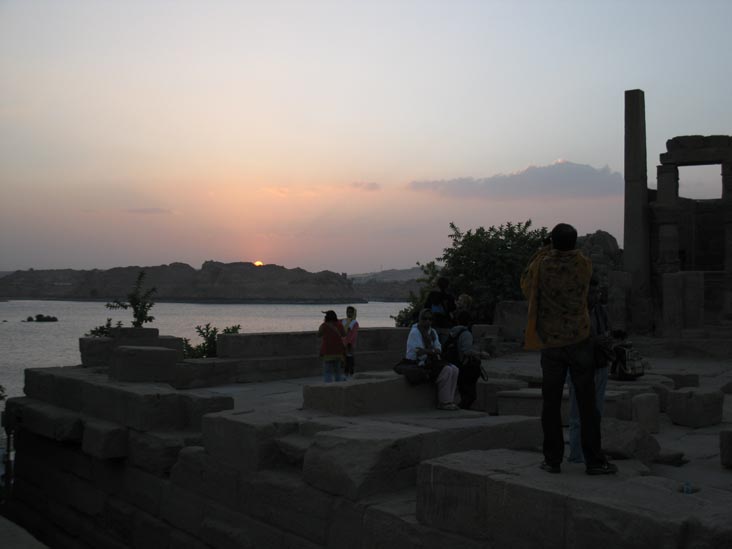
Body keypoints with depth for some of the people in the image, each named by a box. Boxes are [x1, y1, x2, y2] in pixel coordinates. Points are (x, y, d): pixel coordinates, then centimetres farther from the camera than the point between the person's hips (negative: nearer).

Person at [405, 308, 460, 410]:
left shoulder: (433, 332, 14)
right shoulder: (415, 332, -10)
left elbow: (438, 349, -1)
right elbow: (419, 353, -19)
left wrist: (426, 351, -19)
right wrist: (433, 351, -12)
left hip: (430, 361, 8)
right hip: (417, 364, -8)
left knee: (455, 369, -11)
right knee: (446, 370, -25)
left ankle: (449, 400, -11)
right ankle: (443, 402, -20)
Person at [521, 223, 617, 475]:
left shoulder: (542, 265, -7)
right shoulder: (583, 265, -6)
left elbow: (525, 284, 13)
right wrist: (571, 251, 26)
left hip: (550, 344, 0)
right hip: (579, 341, 0)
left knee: (551, 404, 7)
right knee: (587, 403, 4)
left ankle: (553, 459, 11)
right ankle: (594, 461, 6)